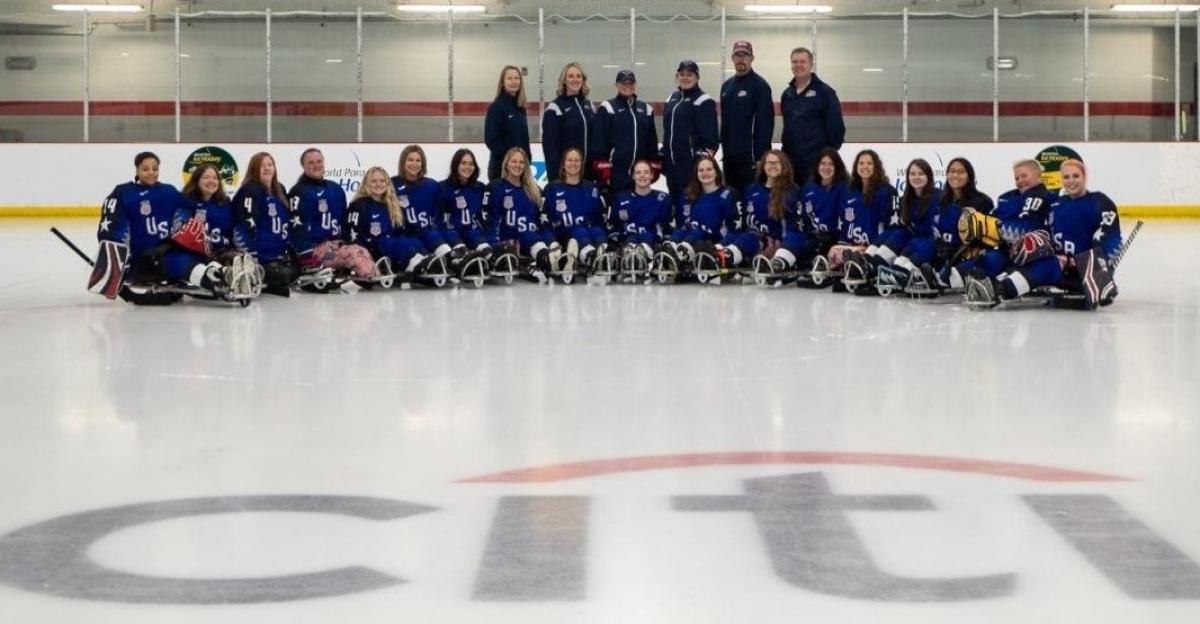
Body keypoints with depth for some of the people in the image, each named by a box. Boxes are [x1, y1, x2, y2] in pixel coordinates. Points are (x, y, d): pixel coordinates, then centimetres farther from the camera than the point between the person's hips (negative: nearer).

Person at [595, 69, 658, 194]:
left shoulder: (646, 109, 13)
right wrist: (603, 168, -12)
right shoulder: (607, 108, -1)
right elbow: (600, 141, -6)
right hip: (616, 170, -5)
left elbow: (652, 142, 16)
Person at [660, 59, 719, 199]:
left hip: (692, 162, -7)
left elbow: (710, 135, -12)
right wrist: (662, 156, 21)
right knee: (674, 197, 12)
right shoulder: (672, 98, 15)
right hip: (671, 161, 7)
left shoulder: (703, 101, -8)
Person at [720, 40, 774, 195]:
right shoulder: (726, 86, 14)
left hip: (750, 157, -8)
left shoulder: (760, 85, -9)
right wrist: (724, 149, 15)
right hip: (730, 156, 8)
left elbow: (765, 123, -14)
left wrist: (761, 156, -18)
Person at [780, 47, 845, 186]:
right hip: (791, 163, 6)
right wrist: (785, 152, 15)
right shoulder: (787, 94, 13)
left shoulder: (824, 92, -6)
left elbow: (836, 127, -7)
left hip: (817, 164, -6)